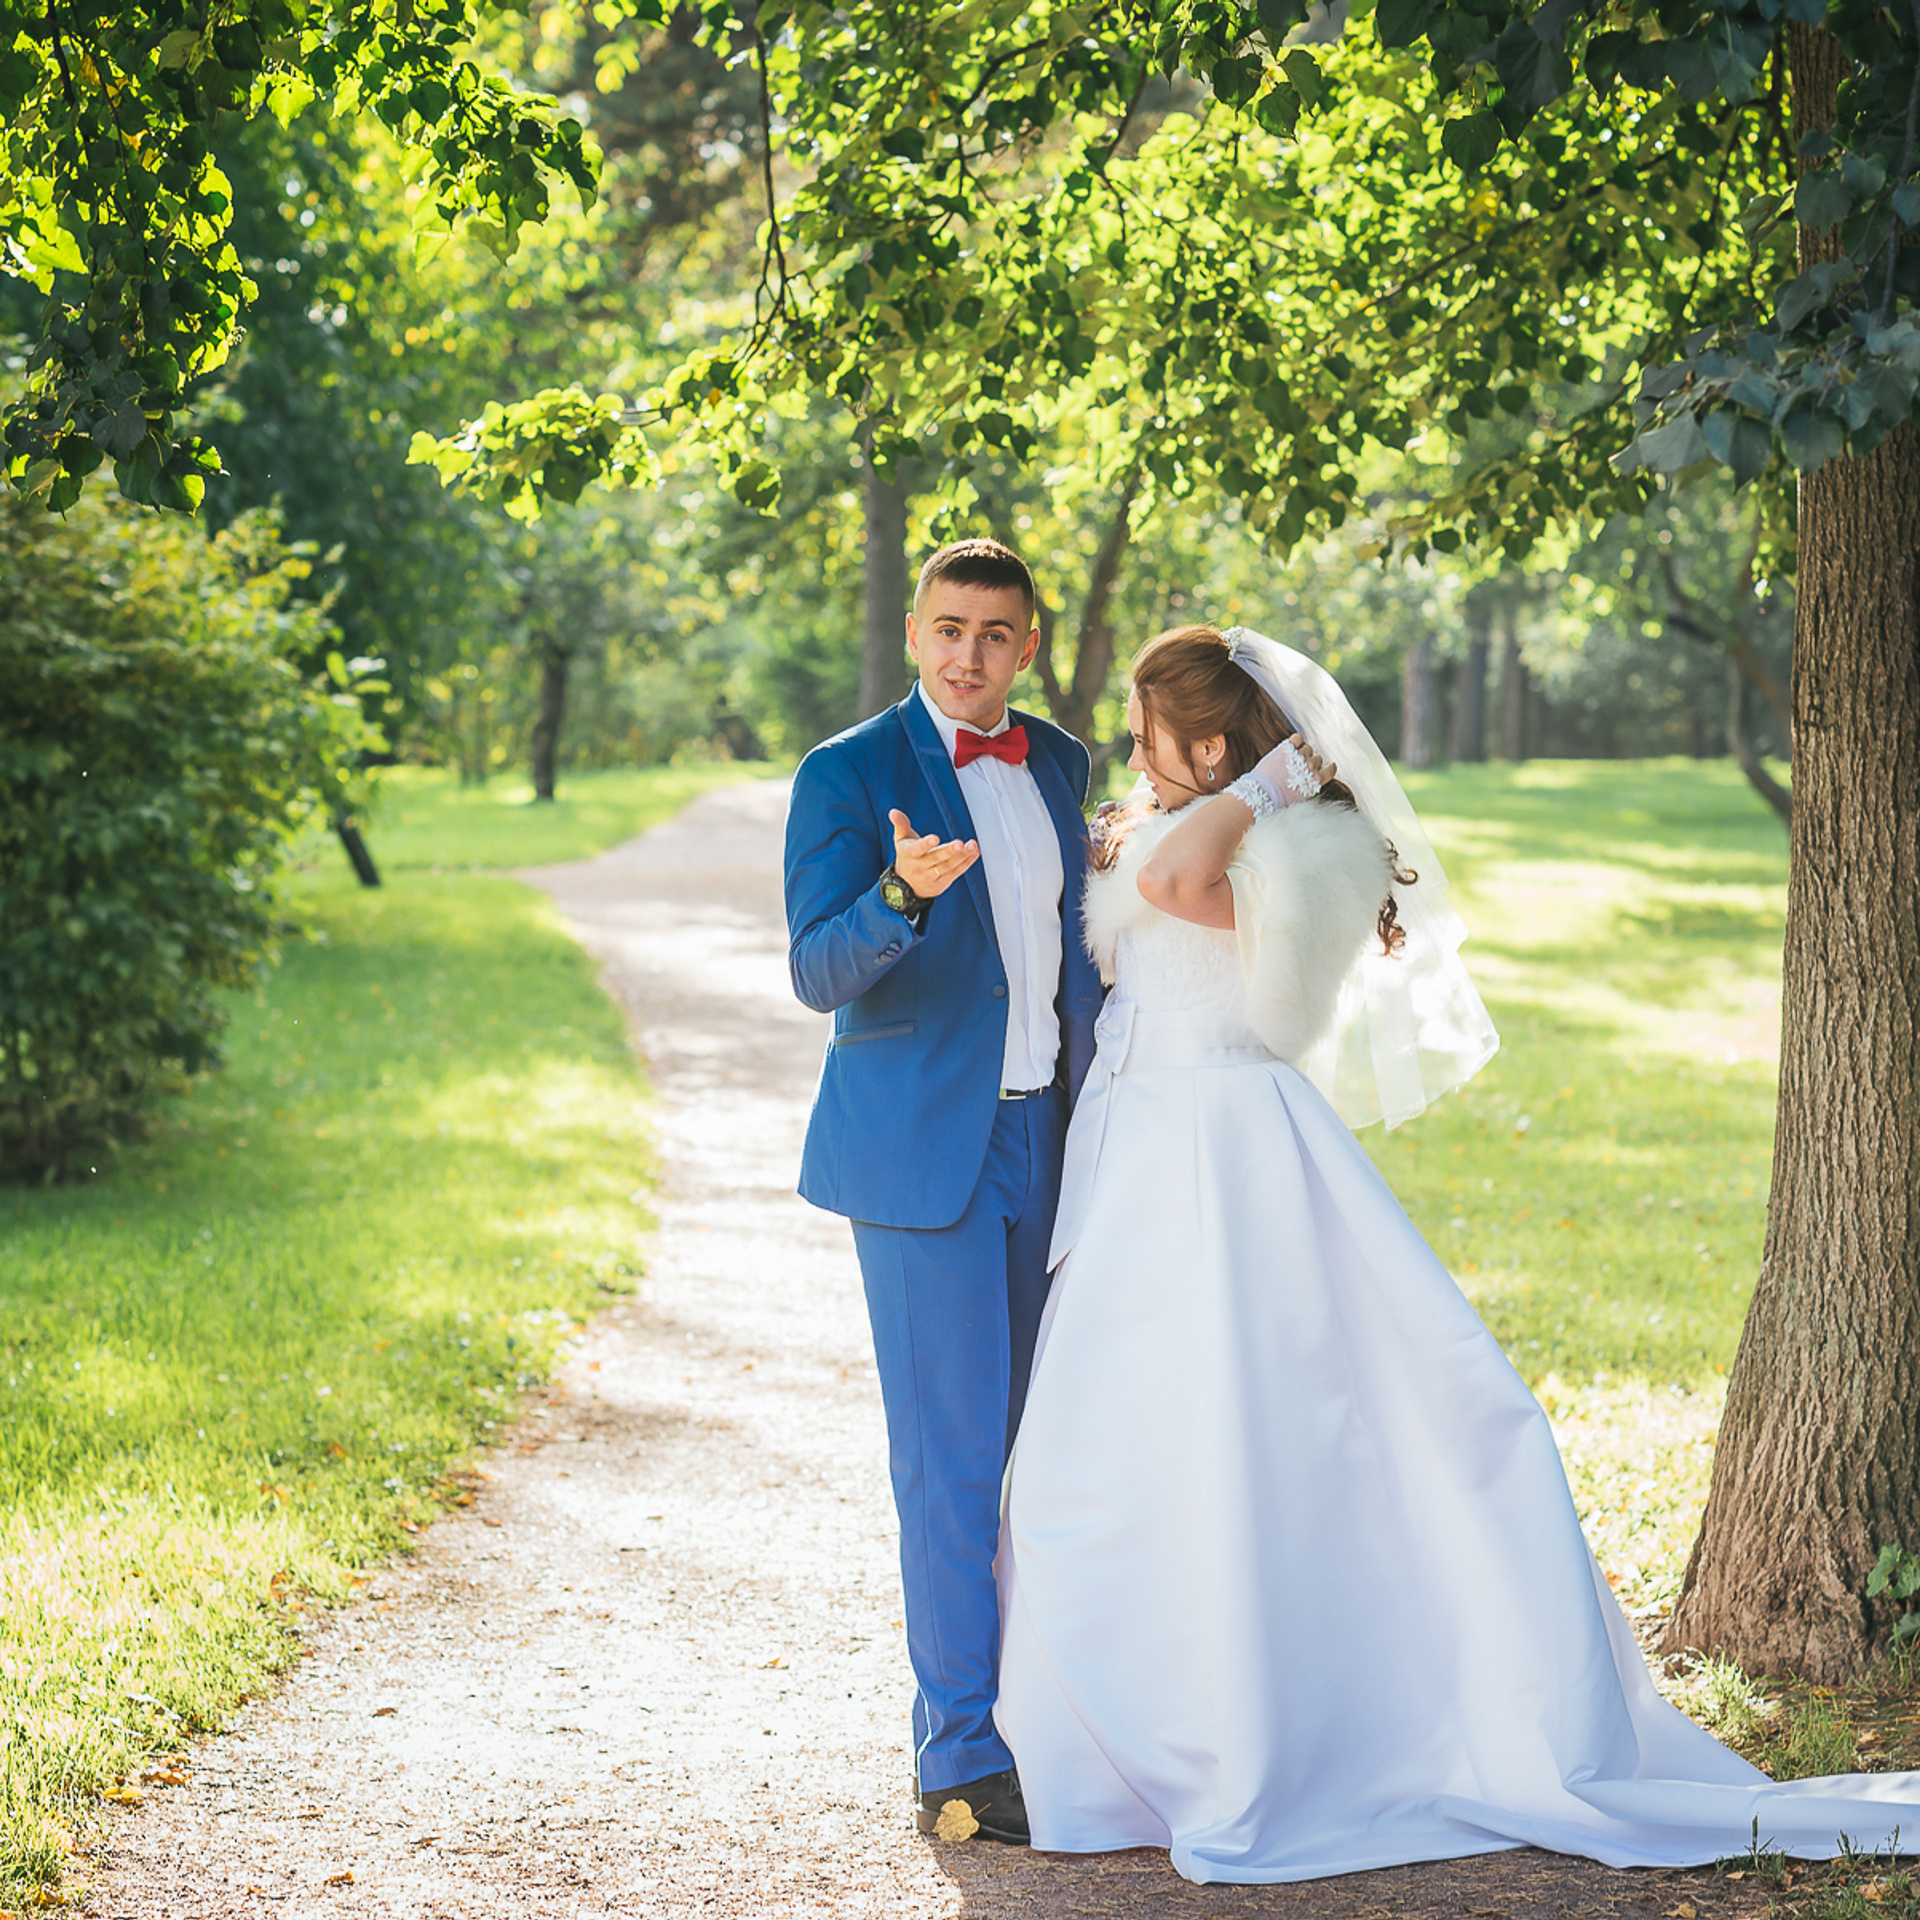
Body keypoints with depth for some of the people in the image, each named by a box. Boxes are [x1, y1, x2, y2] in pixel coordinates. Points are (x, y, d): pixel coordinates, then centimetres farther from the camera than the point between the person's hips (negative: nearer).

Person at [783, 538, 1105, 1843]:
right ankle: (961, 1753, 1)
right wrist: (902, 894, -33)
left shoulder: (1058, 762, 11)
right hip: (925, 1153, -6)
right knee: (952, 1453, -5)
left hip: (1052, 1143, 6)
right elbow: (818, 973, -16)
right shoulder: (847, 776, -7)